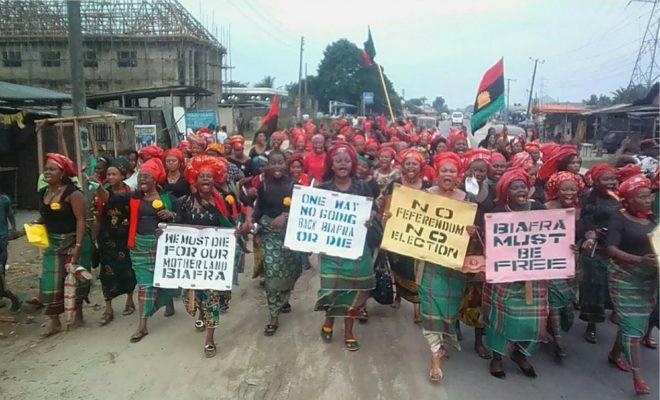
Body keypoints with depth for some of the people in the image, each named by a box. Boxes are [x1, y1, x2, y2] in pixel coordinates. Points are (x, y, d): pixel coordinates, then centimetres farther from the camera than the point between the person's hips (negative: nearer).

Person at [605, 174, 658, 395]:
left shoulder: (652, 218, 8)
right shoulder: (619, 219, -10)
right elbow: (611, 249, -19)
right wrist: (640, 260, -31)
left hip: (650, 279, 6)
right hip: (626, 278, -6)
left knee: (639, 322, 13)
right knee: (632, 325, -7)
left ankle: (614, 355, 34)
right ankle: (637, 377, -1)